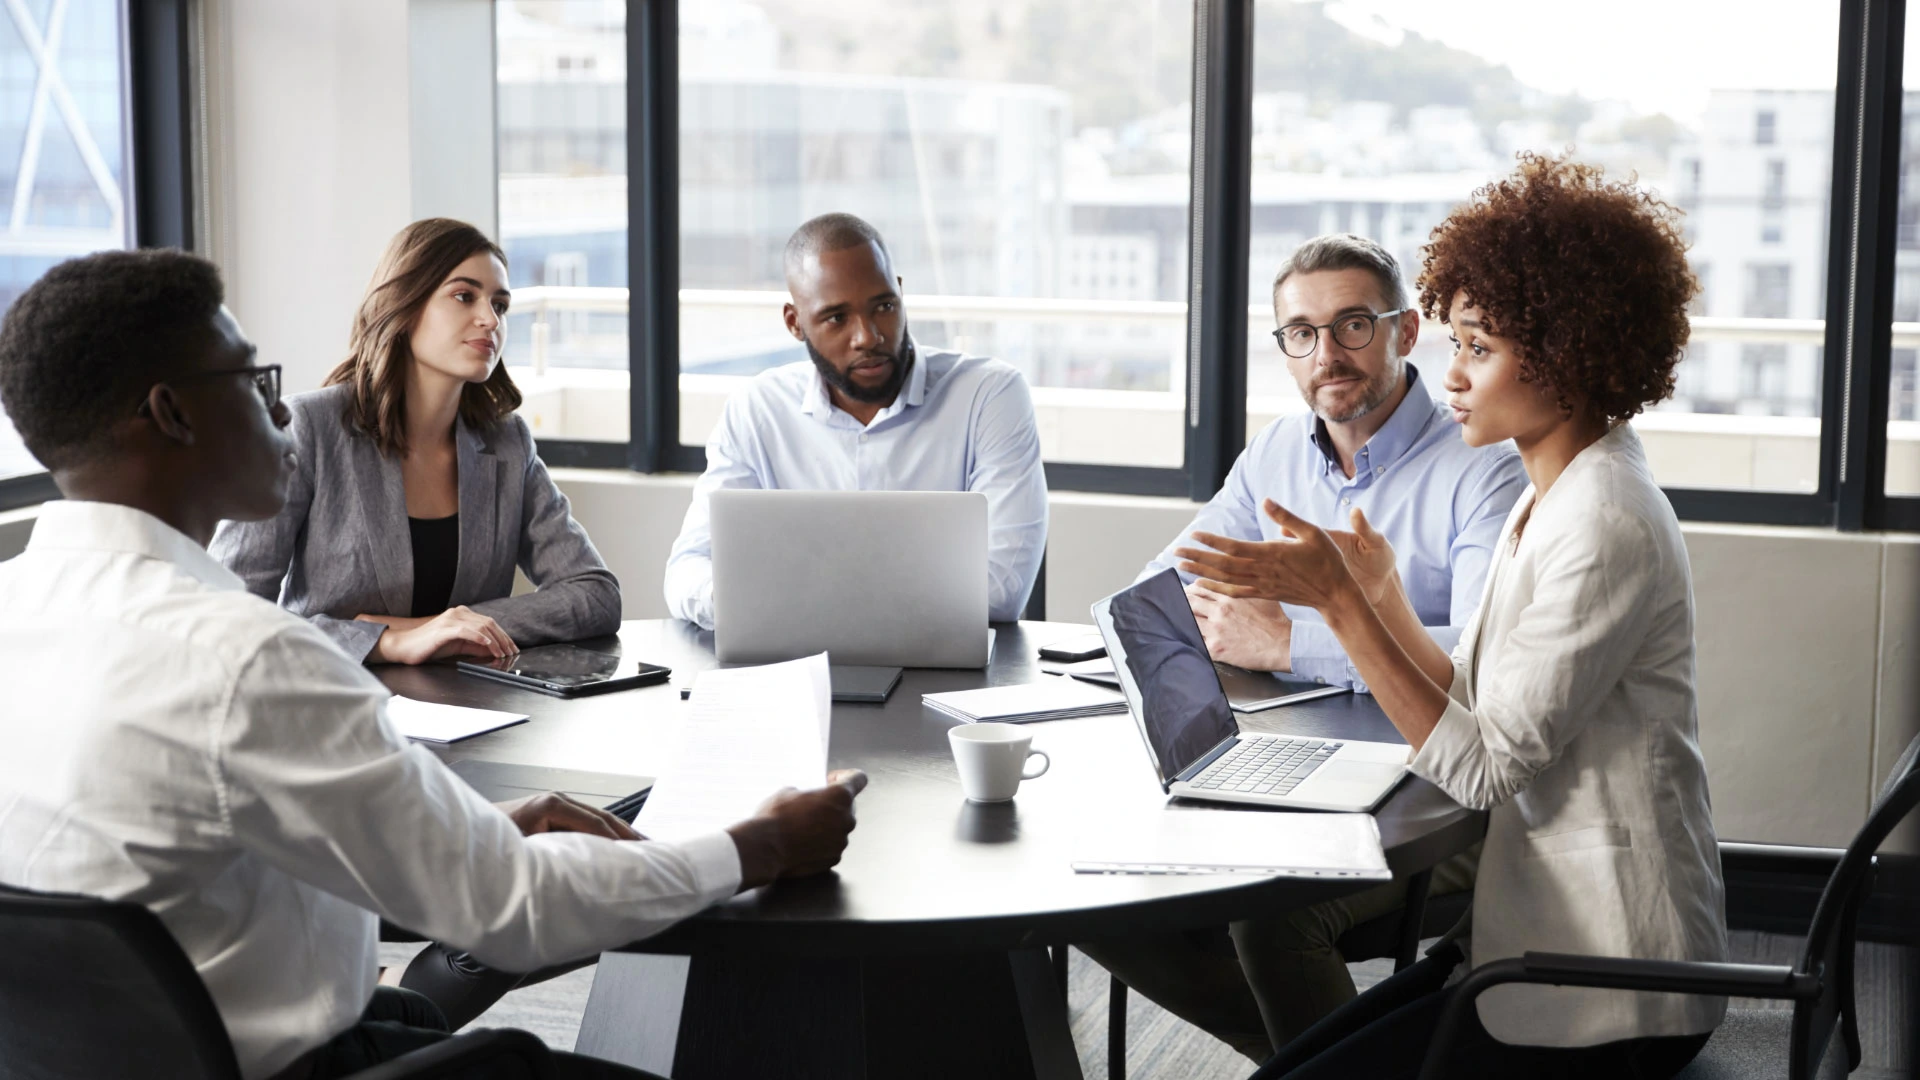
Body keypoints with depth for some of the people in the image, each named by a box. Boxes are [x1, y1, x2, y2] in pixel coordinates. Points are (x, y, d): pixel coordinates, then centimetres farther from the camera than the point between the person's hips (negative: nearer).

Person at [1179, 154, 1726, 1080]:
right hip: (1540, 941, 9)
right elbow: (1473, 714, 10)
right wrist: (1380, 595, 1)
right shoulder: (1551, 499, 11)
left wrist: (1339, 601, -20)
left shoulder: (1608, 526, -20)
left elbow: (1484, 766, -20)